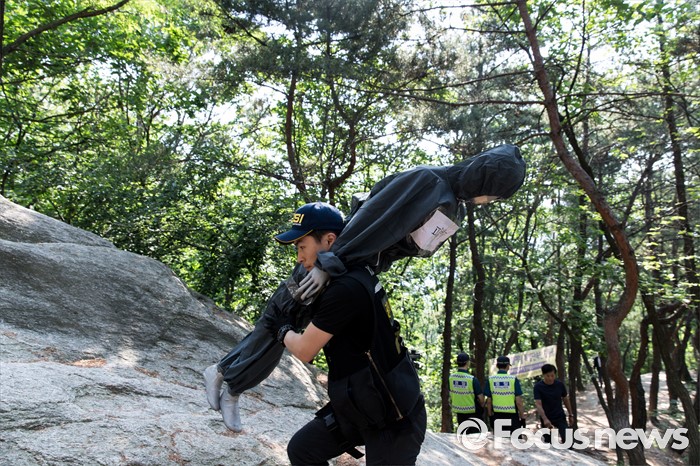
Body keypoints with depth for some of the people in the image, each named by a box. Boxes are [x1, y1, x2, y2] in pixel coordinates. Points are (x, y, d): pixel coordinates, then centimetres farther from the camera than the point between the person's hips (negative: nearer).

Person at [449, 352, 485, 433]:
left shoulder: (451, 377, -8)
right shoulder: (472, 379, -23)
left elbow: (450, 394, 4)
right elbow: (480, 398, -16)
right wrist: (482, 405, 5)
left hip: (459, 411, 5)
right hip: (473, 412, -5)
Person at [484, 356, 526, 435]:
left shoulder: (490, 379, -2)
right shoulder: (513, 379, -9)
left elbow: (488, 401, 1)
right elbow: (519, 401, -8)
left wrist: (490, 416, 13)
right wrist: (522, 417, 2)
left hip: (497, 415, 2)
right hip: (512, 416, -2)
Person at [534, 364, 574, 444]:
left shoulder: (560, 385, -2)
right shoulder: (538, 387, -13)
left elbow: (565, 399, 12)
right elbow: (538, 404, -20)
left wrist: (570, 414, 14)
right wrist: (545, 419, -33)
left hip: (560, 417, 2)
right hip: (547, 419, -2)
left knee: (566, 440, -10)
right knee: (549, 443, 5)